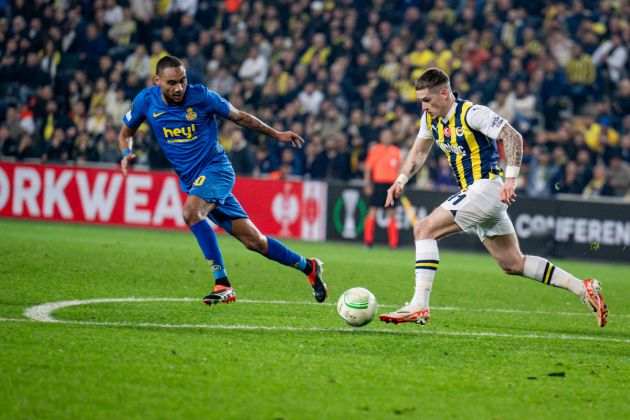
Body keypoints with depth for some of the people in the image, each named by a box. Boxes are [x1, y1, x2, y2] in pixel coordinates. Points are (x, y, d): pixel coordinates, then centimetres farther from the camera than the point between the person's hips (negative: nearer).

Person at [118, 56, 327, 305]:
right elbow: (126, 133, 13)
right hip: (191, 180, 4)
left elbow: (238, 116, 4)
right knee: (253, 241, 3)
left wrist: (277, 135, 10)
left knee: (191, 212, -33)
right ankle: (308, 267, 22)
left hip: (216, 167, -4)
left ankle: (222, 284, -29)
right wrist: (127, 153, -9)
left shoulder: (201, 96, -11)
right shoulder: (146, 101, -3)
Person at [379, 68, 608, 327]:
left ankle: (418, 307, -19)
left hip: (486, 187, -9)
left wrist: (510, 179, -28)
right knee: (513, 264, 10)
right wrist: (401, 179, 6)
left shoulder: (472, 113, -15)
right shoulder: (431, 118, 10)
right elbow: (419, 151, 22)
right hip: (473, 193, 9)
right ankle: (584, 289, 13)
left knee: (424, 229, -16)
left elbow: (513, 137, -20)